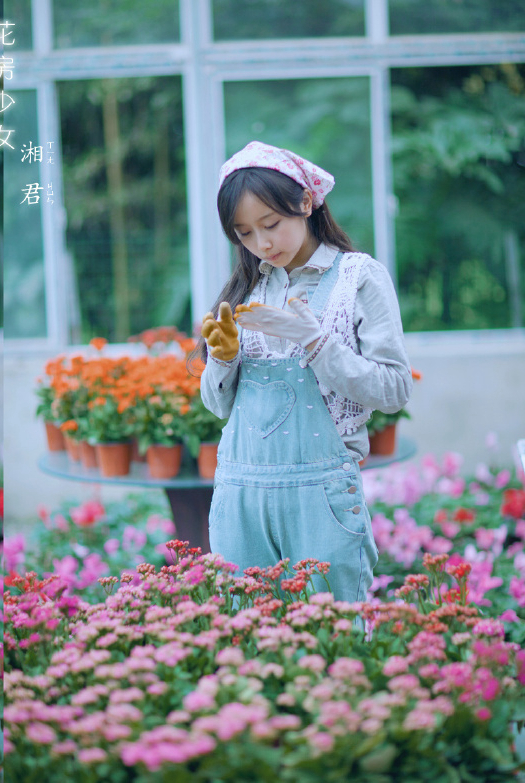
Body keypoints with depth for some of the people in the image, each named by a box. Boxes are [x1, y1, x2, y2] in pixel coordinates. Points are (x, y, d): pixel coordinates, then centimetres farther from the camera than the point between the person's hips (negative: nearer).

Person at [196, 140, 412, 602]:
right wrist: (222, 357, -3)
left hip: (322, 492, -4)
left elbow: (394, 390, -7)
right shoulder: (246, 288, 13)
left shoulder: (359, 277, 0)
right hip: (240, 493, 4)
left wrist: (312, 338, -14)